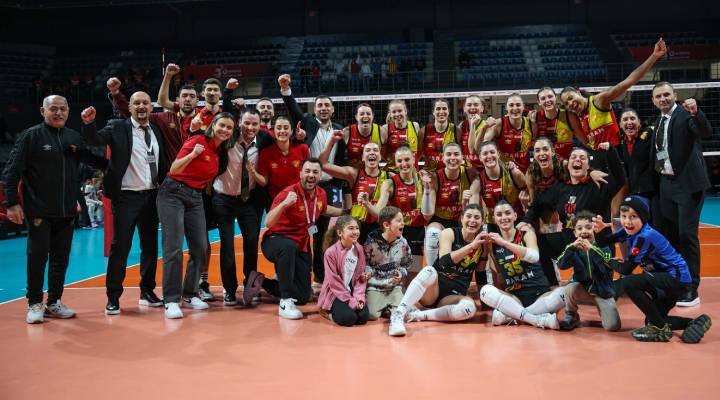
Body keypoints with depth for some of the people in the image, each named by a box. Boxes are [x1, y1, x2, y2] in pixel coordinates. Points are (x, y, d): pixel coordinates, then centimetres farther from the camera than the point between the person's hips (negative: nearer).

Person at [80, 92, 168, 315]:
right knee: (120, 246, -3)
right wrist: (89, 123, -36)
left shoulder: (156, 131, 11)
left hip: (151, 196, 5)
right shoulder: (118, 127, -2)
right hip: (127, 196, -5)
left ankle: (147, 291, 23)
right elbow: (96, 139, -18)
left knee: (150, 245, 11)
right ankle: (113, 296, 6)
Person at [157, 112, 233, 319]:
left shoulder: (220, 152, 10)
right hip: (173, 193, -7)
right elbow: (174, 170, -19)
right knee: (173, 248, -11)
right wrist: (192, 155, -31)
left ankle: (189, 294, 16)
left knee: (200, 247, 3)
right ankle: (171, 300, -7)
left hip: (196, 197, 7)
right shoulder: (197, 141, -12)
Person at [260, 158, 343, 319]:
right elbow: (268, 223, -32)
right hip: (275, 242, -7)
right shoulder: (289, 193, -22)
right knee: (289, 246, -44)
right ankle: (286, 302, -34)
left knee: (304, 297, 6)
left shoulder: (321, 194, -1)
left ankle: (262, 282, 28)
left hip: (301, 248, 7)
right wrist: (284, 204, -45)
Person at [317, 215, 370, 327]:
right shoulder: (331, 252, -17)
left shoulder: (359, 249, -1)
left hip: (353, 292, 5)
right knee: (348, 318, -24)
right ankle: (330, 311, 8)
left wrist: (359, 297, -13)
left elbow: (360, 277, 1)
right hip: (335, 294, -5)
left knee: (363, 317, -14)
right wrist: (350, 301, -18)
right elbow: (334, 281, -16)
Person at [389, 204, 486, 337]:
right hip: (433, 290, -2)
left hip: (455, 296, 2)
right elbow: (444, 261, -22)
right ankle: (398, 314, -41)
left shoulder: (482, 243, 6)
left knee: (469, 308, -34)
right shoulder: (449, 233, -4)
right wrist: (472, 246, -22)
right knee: (429, 270, -37)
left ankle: (417, 315, -24)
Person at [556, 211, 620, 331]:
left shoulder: (603, 246, -10)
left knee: (612, 326, -14)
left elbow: (608, 267, -27)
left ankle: (600, 309, 20)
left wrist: (592, 249, -39)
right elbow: (561, 265, -19)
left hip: (603, 290, -1)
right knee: (570, 288, -32)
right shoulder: (574, 248, -4)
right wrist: (572, 248, -34)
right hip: (583, 288, 2)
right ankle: (571, 318, -5)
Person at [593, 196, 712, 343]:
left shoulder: (645, 236, -24)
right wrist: (600, 230, -19)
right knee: (653, 320, 15)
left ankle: (660, 328, -12)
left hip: (676, 277, -10)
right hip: (667, 280, 10)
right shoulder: (630, 231, 0)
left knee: (627, 283, -25)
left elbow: (626, 270, -22)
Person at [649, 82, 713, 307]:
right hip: (666, 183, 7)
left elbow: (706, 132, -27)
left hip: (688, 183, -7)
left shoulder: (685, 114, -9)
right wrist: (655, 178, 8)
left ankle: (691, 289, -1)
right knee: (669, 234, 13)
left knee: (687, 234, -8)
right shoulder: (659, 121, 12)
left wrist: (695, 112, -42)